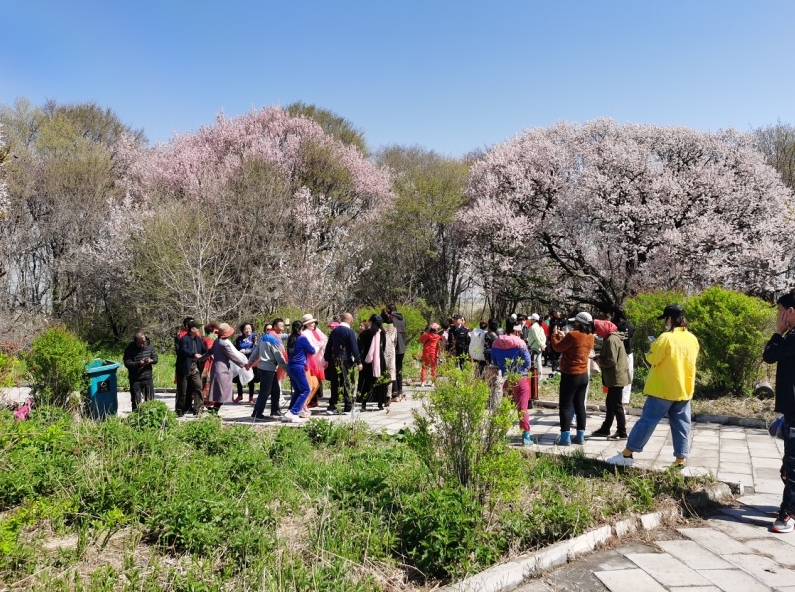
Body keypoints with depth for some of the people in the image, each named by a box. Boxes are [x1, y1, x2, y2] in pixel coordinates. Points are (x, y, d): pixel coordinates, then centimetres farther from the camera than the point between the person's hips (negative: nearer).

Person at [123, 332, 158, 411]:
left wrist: (151, 360, -15)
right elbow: (127, 363, -13)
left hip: (148, 378, 4)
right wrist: (138, 364, -27)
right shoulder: (129, 349, -9)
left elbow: (155, 358, 9)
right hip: (135, 380, -4)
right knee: (136, 402, 3)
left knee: (150, 400, 12)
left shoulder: (149, 346, 2)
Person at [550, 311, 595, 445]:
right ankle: (580, 436, 17)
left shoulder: (573, 335, -20)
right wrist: (563, 337, 14)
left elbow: (558, 347, -9)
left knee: (565, 406, 0)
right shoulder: (590, 337, 2)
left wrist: (555, 335, 7)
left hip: (570, 375, -7)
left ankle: (565, 437, -2)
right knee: (580, 405, 14)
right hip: (583, 375, 7)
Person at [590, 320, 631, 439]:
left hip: (616, 378, -10)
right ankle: (605, 429, 26)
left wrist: (600, 361, -7)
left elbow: (611, 361, -23)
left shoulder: (611, 339, -19)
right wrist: (600, 357, 6)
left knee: (616, 405, -4)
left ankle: (622, 433, 3)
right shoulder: (613, 337, 13)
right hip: (615, 377, 10)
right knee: (610, 404, 17)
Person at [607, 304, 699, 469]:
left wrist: (654, 346, 7)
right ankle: (680, 461, 10)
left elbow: (652, 359, -12)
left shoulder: (666, 338, -16)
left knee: (647, 421, -1)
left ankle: (627, 455, 4)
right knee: (681, 425, 9)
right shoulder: (693, 339, 5)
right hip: (684, 390, 6)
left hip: (663, 389, -6)